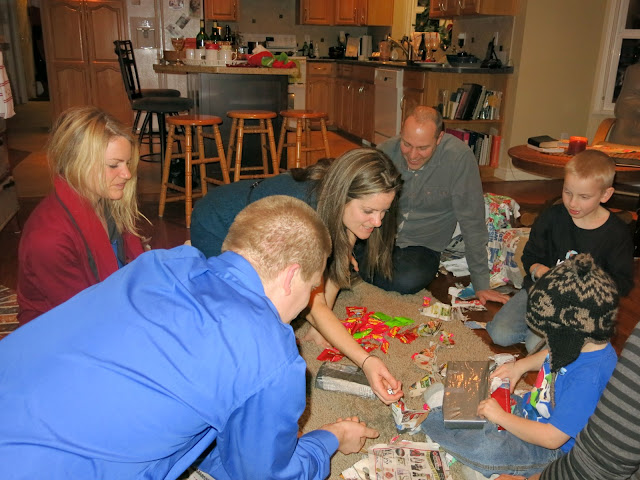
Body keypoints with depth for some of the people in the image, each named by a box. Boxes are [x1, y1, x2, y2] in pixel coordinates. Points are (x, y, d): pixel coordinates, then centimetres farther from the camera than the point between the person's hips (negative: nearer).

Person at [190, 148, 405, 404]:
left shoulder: (347, 204, -22)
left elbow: (339, 266, -8)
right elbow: (316, 306, -37)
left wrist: (320, 328, -9)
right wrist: (365, 361, -45)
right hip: (215, 228, -6)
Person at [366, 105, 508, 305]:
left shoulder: (459, 157, -20)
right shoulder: (387, 150, -10)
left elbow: (472, 222, -16)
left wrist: (481, 284, -13)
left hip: (422, 244, -1)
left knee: (409, 281, -33)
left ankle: (364, 268, -4)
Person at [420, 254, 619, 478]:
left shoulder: (588, 377, -36)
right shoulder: (578, 344, -10)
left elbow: (552, 438, -31)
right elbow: (551, 355, 17)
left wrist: (502, 417, -21)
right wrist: (521, 365, 1)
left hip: (549, 449, -9)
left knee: (488, 450, -28)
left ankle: (430, 420, -11)